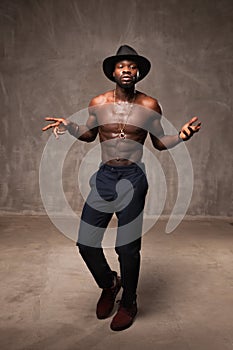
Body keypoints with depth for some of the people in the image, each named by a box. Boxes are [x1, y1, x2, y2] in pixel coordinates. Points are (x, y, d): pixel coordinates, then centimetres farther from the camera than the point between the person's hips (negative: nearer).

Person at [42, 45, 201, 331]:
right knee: (85, 242, 4)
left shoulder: (149, 105, 0)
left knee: (127, 248, 3)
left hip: (132, 179, -2)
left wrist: (180, 136, -11)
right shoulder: (98, 103, 4)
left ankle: (129, 303, 30)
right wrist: (68, 126, 1)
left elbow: (159, 143, 8)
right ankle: (109, 284, 35)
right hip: (103, 177, 3)